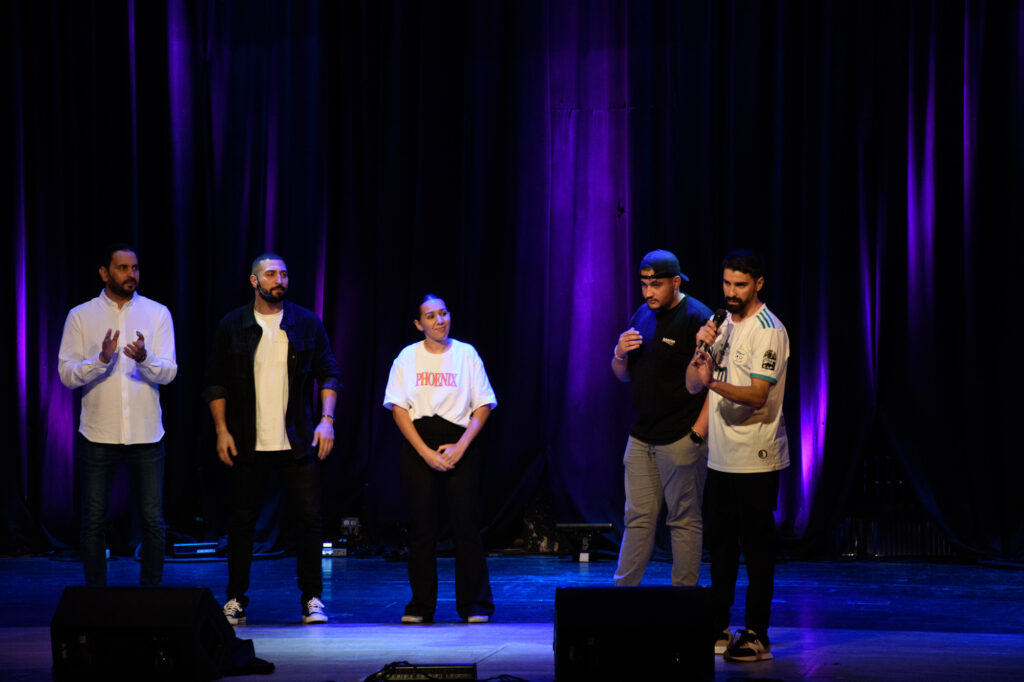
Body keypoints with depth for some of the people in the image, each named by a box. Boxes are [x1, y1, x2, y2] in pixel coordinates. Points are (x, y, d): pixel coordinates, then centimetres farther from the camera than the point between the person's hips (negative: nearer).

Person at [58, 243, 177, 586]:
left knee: (153, 521, 3)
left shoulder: (157, 313, 4)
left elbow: (168, 372, -5)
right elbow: (66, 374, -3)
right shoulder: (81, 316, 3)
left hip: (145, 435, 1)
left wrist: (144, 359, -26)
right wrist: (101, 359, -21)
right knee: (93, 522, 4)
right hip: (98, 435, 0)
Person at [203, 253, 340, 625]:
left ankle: (312, 599, 9)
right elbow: (216, 382, 5)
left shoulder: (307, 323, 6)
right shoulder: (232, 326, 4)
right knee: (242, 521, 4)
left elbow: (328, 374, 8)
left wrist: (327, 418, -4)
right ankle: (236, 601, 13)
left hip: (297, 442, 0)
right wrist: (221, 430, -3)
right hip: (248, 443, 0)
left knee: (308, 519, -1)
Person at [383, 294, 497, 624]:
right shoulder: (408, 357, 6)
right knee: (421, 528, 1)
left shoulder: (466, 354, 5)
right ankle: (420, 605, 9)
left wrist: (461, 447, -9)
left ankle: (475, 605, 3)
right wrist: (426, 452, -9)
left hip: (460, 447, -1)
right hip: (418, 448, 1)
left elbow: (483, 405, 3)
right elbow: (398, 408, 1)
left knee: (466, 526, -4)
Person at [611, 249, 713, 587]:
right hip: (641, 437, 7)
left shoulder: (697, 319, -11)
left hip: (681, 438, -7)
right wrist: (620, 354, -2)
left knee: (684, 521, 0)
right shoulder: (642, 316, 12)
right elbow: (622, 375, 21)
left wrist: (698, 432, -16)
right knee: (638, 518, 9)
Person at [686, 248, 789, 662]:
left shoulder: (768, 331, -11)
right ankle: (718, 630, 23)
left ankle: (756, 636, 1)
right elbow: (692, 385, 9)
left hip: (756, 458, -8)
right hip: (721, 456, 8)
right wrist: (701, 350, -10)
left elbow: (757, 395, -20)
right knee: (720, 545, 14)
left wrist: (715, 382, -36)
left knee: (756, 547, -3)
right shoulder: (724, 324, 13)